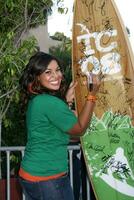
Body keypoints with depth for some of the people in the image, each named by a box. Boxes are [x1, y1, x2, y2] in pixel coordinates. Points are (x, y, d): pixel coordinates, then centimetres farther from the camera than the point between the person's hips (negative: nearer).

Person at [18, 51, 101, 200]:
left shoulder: (36, 100, 5)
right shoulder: (50, 103, -23)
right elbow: (79, 129, -12)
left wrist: (66, 101, 6)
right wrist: (93, 94, -11)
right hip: (45, 179, -9)